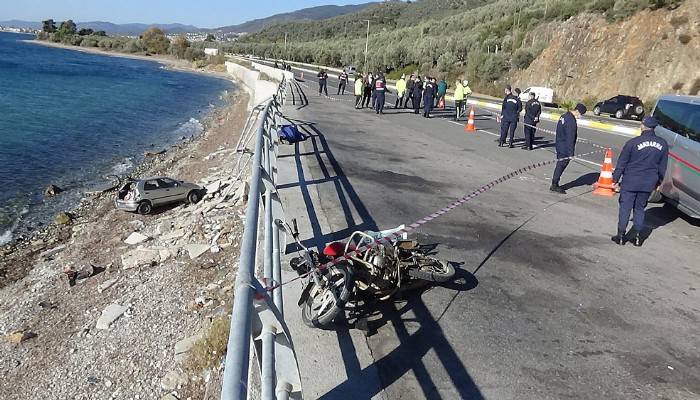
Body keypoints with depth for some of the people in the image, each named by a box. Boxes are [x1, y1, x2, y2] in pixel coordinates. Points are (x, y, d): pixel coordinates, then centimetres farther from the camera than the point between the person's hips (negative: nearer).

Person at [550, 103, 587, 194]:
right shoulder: (571, 121, -21)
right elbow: (570, 139, -22)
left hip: (559, 146, 9)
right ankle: (554, 185, 6)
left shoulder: (564, 116, 9)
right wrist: (571, 153, -20)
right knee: (561, 165, -1)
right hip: (565, 149, -9)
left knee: (560, 165, 15)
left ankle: (555, 184, 21)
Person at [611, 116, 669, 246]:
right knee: (640, 209, 15)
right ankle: (637, 237, 17)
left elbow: (621, 163, -6)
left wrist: (616, 178, 3)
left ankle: (621, 235, 7)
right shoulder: (663, 144, 2)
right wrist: (658, 182, 22)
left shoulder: (633, 142, -12)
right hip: (648, 183, 4)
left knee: (625, 208, 4)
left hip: (630, 182, -4)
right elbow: (662, 166, 11)